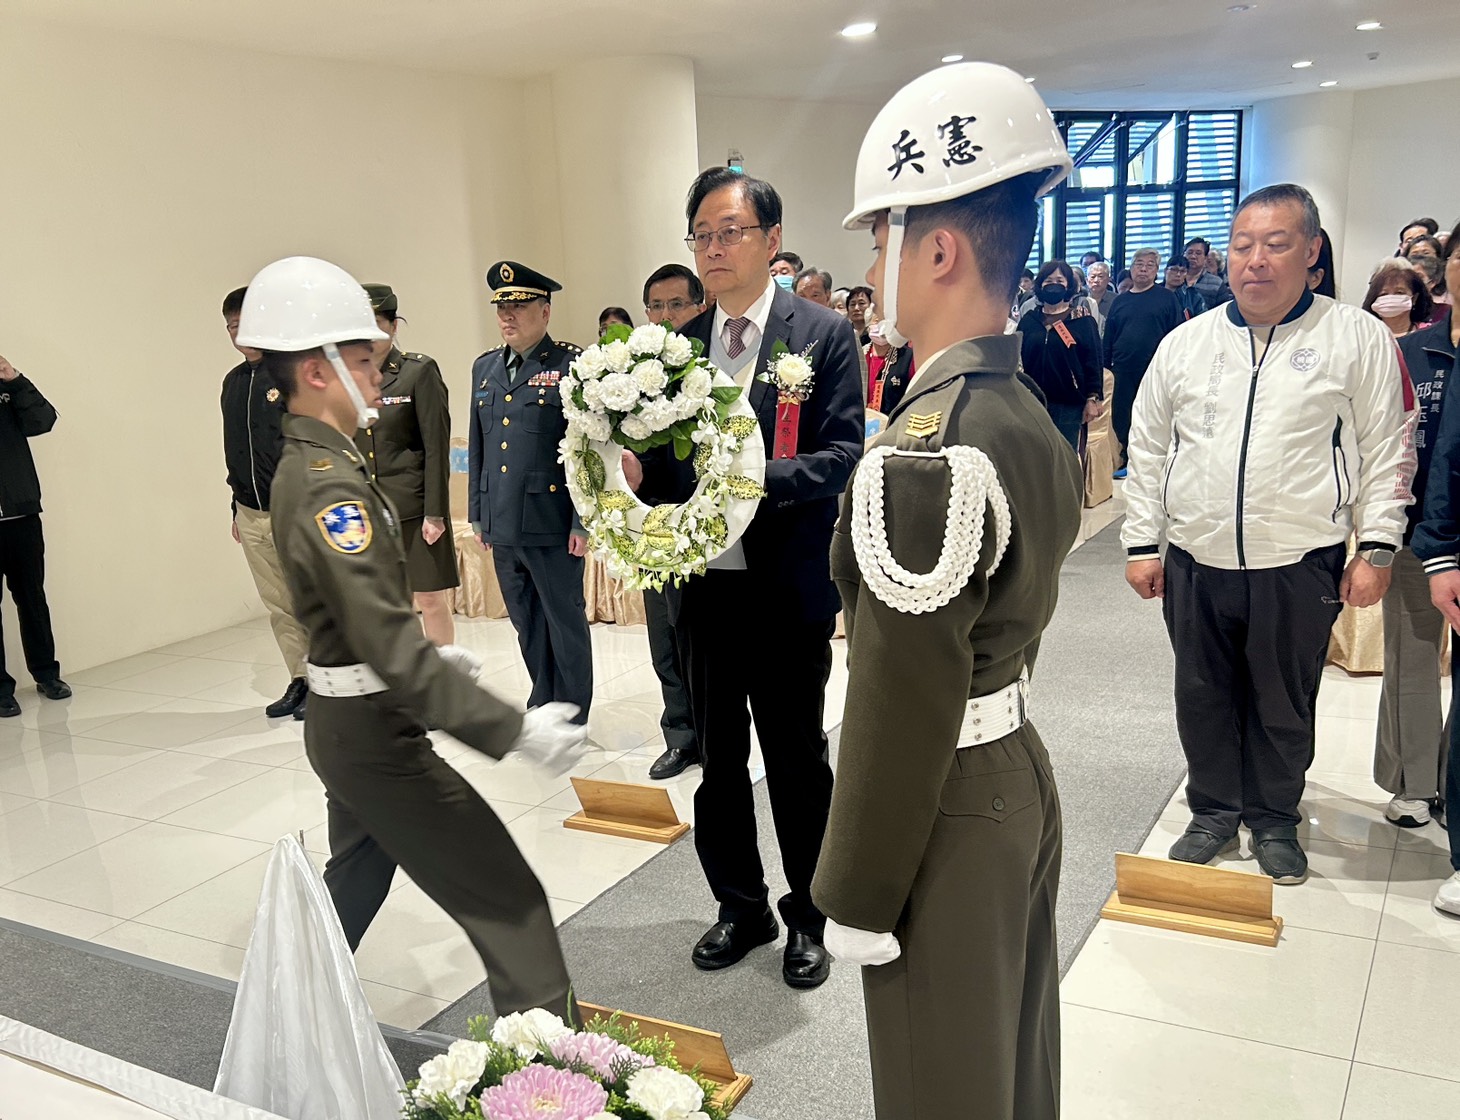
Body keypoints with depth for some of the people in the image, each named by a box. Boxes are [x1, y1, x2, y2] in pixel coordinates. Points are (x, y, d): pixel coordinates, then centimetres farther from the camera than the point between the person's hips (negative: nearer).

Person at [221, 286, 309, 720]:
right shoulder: (233, 382, 13)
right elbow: (234, 449, 19)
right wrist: (237, 506, 19)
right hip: (252, 515, 6)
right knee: (278, 606, 10)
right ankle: (299, 681, 20)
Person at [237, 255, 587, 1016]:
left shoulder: (308, 466, 7)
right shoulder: (328, 487, -24)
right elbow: (390, 646, -32)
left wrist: (435, 656, 22)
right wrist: (514, 730, -33)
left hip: (346, 725, 10)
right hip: (375, 732, -10)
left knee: (354, 883, 25)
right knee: (508, 899, -3)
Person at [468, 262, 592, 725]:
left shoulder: (573, 365, -7)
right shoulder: (484, 367, 13)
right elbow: (477, 446, 17)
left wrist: (584, 521, -13)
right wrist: (478, 514, 15)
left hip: (552, 525, -6)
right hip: (502, 525, 6)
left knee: (565, 621, 6)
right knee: (526, 622, 16)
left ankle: (571, 714, 19)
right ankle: (543, 703, 31)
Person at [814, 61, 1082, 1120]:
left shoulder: (925, 453, -26)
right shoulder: (1031, 417, 3)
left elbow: (902, 702, -23)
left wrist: (859, 896, -13)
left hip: (950, 811, -8)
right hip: (1023, 769, 8)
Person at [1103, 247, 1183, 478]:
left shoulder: (1167, 298, 2)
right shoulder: (1120, 301, 11)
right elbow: (1108, 338, 13)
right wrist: (1106, 367, 8)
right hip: (1124, 371, 3)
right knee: (1121, 417, 6)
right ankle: (1126, 461, 19)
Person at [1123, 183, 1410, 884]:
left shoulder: (1357, 338, -1)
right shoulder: (1185, 343, 5)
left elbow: (1386, 452, 0)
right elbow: (1148, 450, 8)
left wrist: (1377, 549, -5)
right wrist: (1142, 545, 5)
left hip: (1299, 567, -2)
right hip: (1196, 564, 2)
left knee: (1283, 707, 12)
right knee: (1203, 698, 13)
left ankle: (1274, 820, 31)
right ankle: (1213, 811, 31)